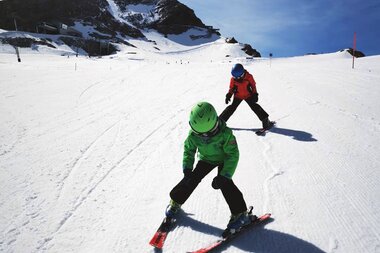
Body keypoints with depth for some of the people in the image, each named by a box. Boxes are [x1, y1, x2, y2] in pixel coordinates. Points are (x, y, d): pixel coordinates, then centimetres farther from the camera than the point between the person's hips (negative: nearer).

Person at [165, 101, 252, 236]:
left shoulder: (225, 133, -36)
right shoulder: (193, 134, -24)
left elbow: (233, 155, -29)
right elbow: (188, 149, -7)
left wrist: (224, 176, -34)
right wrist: (187, 168, -21)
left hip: (224, 159, -3)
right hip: (206, 159, 4)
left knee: (225, 183, -21)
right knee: (192, 178, -2)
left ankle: (240, 213, -6)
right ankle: (176, 202, 21)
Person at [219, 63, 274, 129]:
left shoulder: (248, 77, -18)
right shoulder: (233, 79, -14)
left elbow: (253, 86, -6)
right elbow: (231, 88, -1)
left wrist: (255, 94, -11)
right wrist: (228, 95, -15)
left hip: (248, 95, -1)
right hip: (238, 96, 1)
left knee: (255, 106, -9)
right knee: (232, 107, -4)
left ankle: (265, 120, -4)